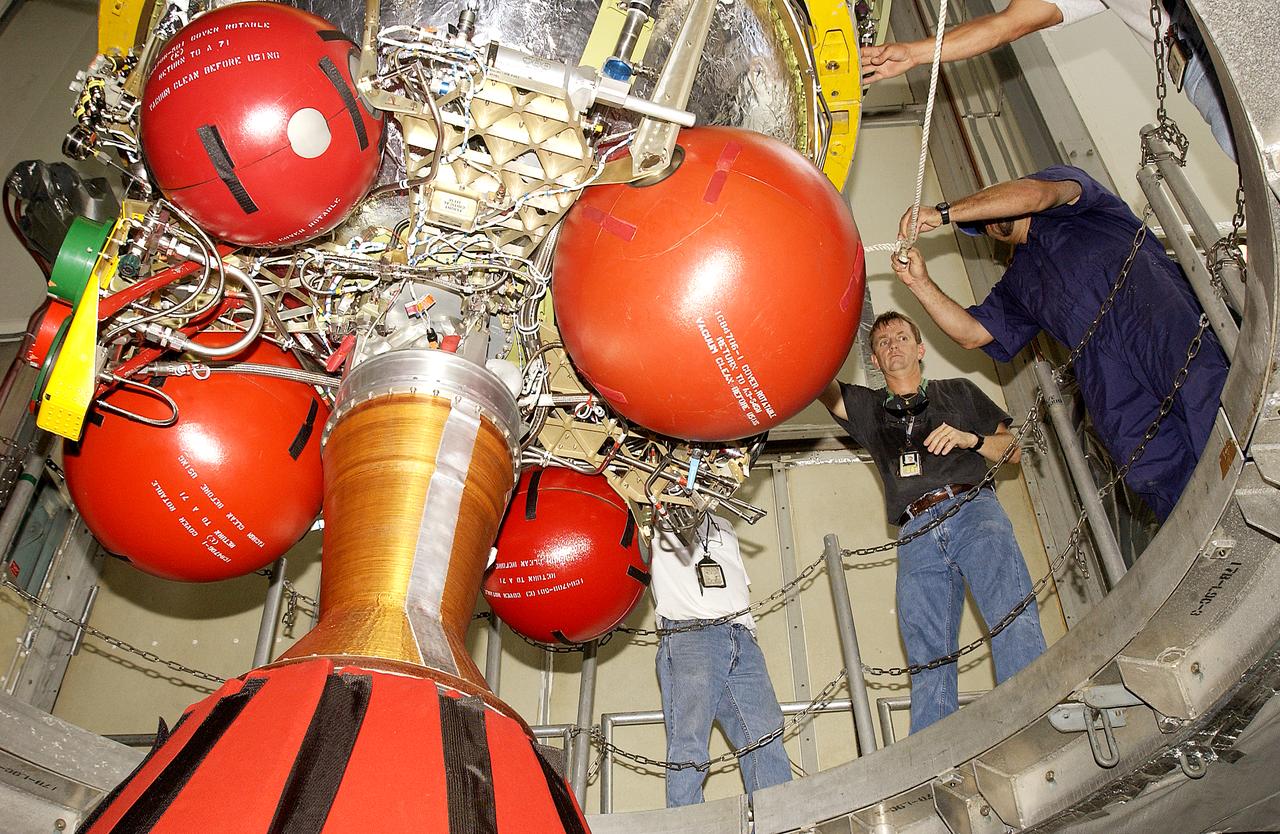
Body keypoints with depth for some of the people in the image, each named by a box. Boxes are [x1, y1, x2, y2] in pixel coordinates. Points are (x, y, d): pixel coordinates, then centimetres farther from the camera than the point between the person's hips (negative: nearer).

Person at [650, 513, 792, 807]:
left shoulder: (724, 528, 34)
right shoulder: (656, 524, 21)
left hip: (742, 640, 4)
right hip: (686, 636, -4)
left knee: (766, 742, -10)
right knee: (689, 743, -16)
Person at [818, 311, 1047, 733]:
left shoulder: (959, 392, 26)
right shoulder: (865, 406, 28)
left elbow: (1015, 449, 23)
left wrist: (969, 438, 3)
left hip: (972, 509, -1)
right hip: (917, 535, 1)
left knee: (1014, 619, -23)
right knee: (928, 658, -9)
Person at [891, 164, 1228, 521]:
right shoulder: (1016, 283, 35)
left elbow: (1033, 194, 0)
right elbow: (971, 333, 24)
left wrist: (943, 212, 3)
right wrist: (921, 283, 15)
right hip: (1100, 358, 4)